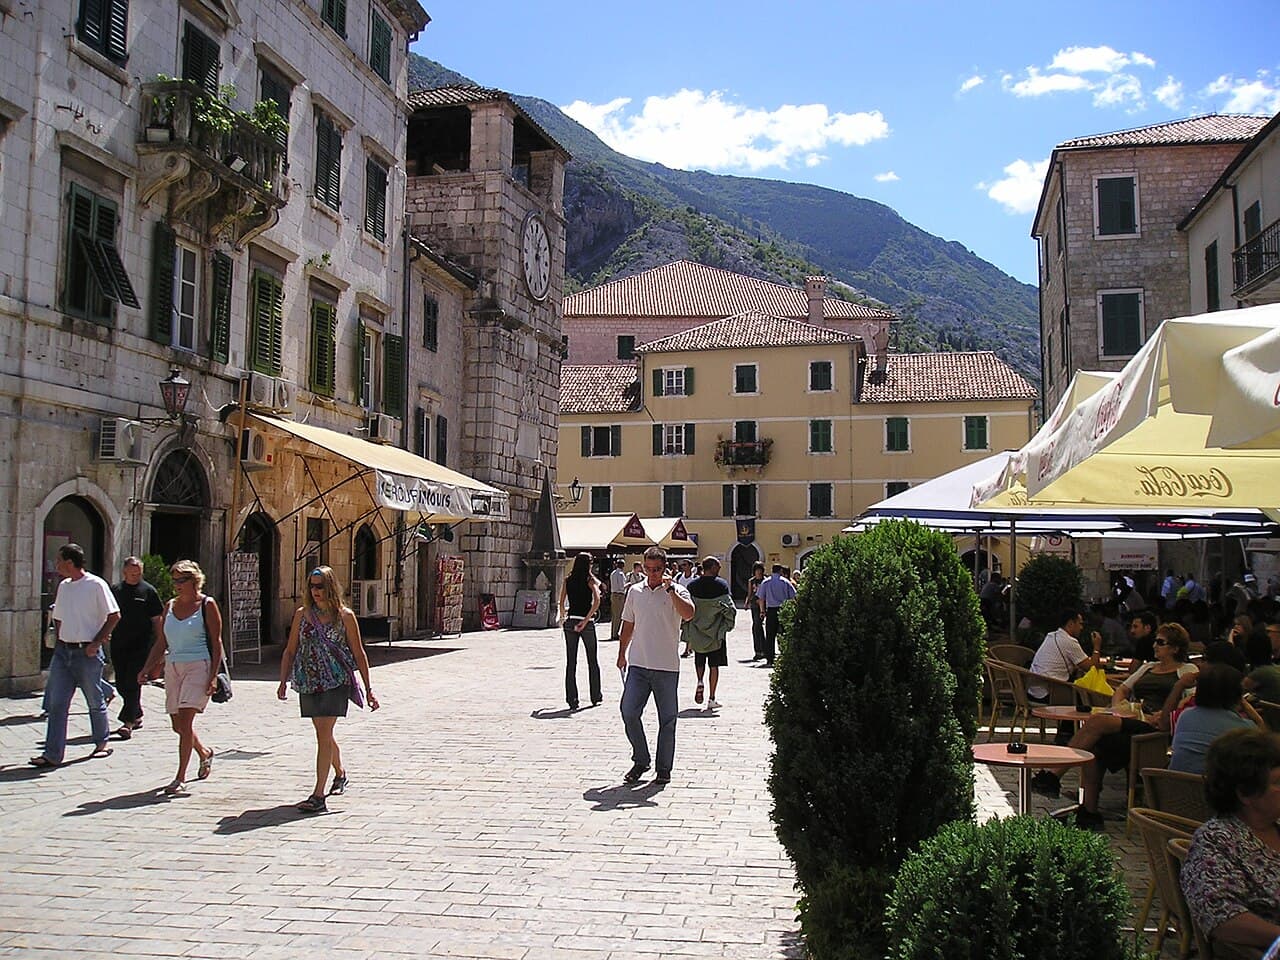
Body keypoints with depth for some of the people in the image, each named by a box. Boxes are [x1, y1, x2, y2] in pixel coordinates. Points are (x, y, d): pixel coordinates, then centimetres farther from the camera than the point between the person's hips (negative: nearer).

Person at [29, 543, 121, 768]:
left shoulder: (96, 585, -10)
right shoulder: (63, 586, 11)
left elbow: (114, 616, -10)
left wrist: (95, 644, -13)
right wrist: (60, 643, 9)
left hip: (87, 653, -6)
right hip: (63, 651, 6)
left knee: (95, 702, 7)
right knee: (56, 703, 0)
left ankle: (102, 743, 26)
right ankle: (53, 754, 1)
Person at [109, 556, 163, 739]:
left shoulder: (148, 591, 0)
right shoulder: (115, 590, 9)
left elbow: (157, 619, 0)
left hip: (141, 644, -4)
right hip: (118, 644, 5)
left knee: (133, 683, -8)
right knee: (121, 683, 10)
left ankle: (128, 723, -8)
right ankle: (137, 716, 27)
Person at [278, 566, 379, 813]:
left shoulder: (344, 615, -2)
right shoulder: (302, 614, 7)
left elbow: (358, 653, 2)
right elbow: (290, 650, 12)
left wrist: (369, 689, 2)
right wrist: (283, 681, 0)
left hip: (335, 681, -4)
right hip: (309, 682, 4)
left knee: (324, 734, -13)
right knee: (324, 734, 16)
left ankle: (318, 796, -14)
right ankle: (340, 774, 42)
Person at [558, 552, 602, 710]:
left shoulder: (568, 580, 4)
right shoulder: (590, 580, -4)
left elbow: (562, 601, -1)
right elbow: (597, 600, -18)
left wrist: (563, 617, 13)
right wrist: (586, 620, -16)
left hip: (570, 622, 2)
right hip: (587, 623, -2)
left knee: (571, 662, 5)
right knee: (592, 661, 14)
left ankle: (572, 700, 1)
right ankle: (595, 697, 22)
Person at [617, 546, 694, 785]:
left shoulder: (676, 591, -2)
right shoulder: (635, 591, 9)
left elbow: (688, 614, -22)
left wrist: (670, 589, -24)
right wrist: (622, 654, 19)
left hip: (667, 667, -3)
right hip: (638, 665, 3)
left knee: (667, 719, 4)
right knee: (629, 713, -5)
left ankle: (664, 768, 17)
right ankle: (640, 761, 13)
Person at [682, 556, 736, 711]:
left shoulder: (692, 585, -1)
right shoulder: (721, 585, -7)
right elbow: (730, 609, -9)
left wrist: (686, 634, 7)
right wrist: (728, 626, 7)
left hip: (697, 633, 2)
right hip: (717, 633, -2)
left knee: (699, 660, 22)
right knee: (714, 665, 5)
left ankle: (700, 682, -3)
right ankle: (711, 698, 5)